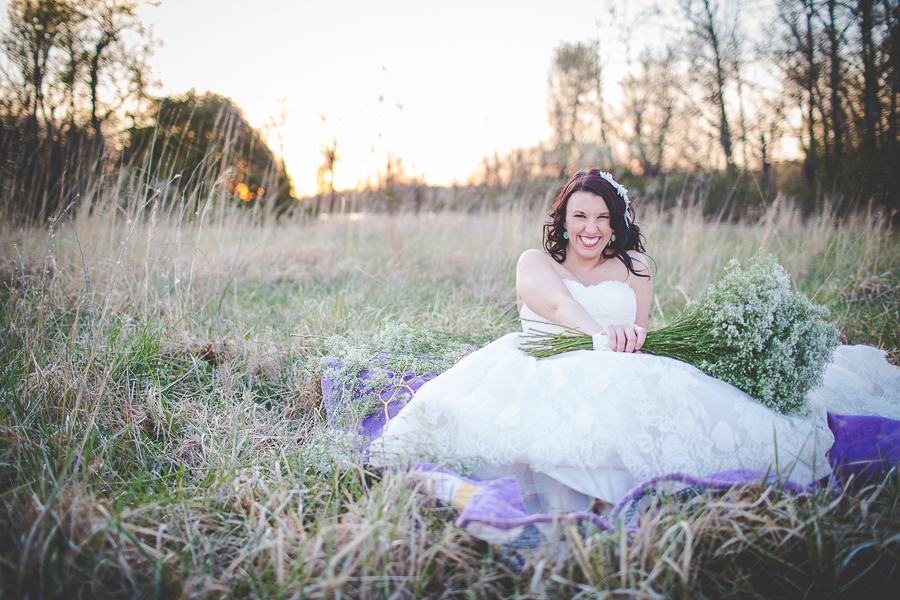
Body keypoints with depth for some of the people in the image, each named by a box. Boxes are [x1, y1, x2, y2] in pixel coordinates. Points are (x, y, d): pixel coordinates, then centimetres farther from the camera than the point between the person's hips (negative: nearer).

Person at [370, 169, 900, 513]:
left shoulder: (633, 267, 21)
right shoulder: (535, 262, 12)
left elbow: (640, 329, 8)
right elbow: (558, 302, -13)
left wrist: (631, 338, -19)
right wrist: (599, 330, -36)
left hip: (613, 376, 1)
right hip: (540, 370, -1)